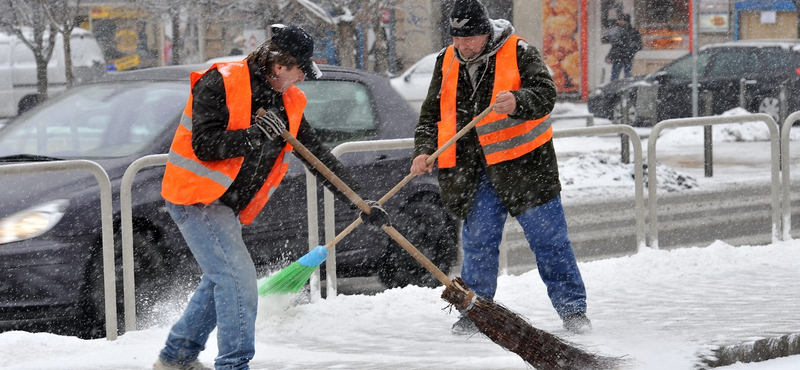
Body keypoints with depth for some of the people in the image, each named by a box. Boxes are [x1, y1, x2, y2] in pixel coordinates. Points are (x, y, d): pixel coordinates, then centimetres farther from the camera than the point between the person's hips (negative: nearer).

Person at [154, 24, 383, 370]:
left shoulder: (288, 102, 5)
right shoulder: (219, 84, -17)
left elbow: (317, 154, 9)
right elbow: (204, 145, -23)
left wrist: (359, 198, 5)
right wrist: (255, 135, -31)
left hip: (228, 205, 9)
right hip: (196, 196, -9)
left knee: (220, 280, 19)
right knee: (238, 278, -17)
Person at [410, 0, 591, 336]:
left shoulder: (518, 53, -7)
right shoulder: (447, 63, 8)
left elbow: (545, 93, -17)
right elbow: (432, 115, 14)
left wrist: (517, 102, -37)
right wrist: (424, 150, -2)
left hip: (524, 165, -4)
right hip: (474, 173, 4)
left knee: (549, 238, 0)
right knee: (477, 242, 6)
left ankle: (572, 309, 9)